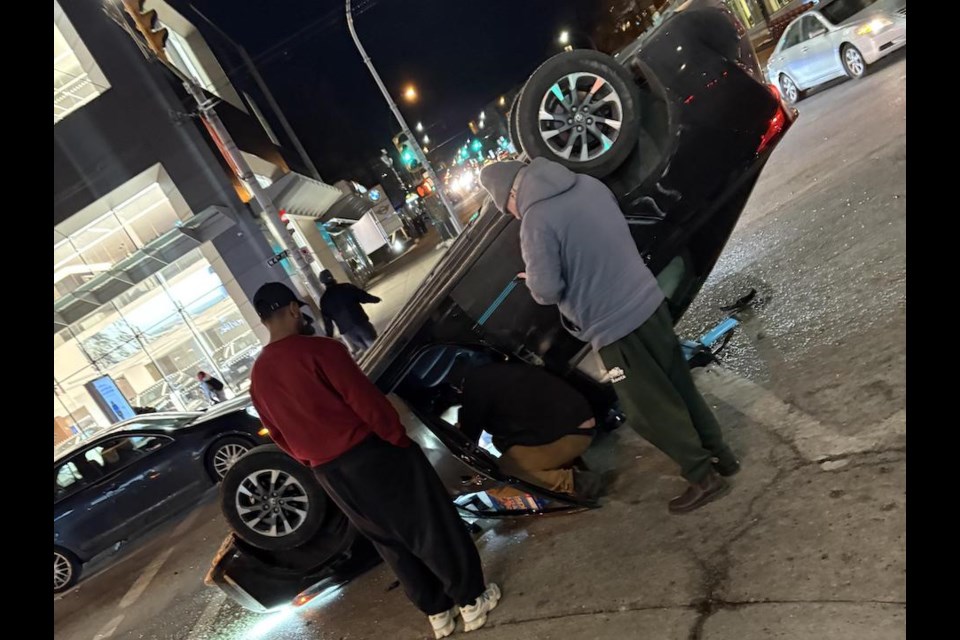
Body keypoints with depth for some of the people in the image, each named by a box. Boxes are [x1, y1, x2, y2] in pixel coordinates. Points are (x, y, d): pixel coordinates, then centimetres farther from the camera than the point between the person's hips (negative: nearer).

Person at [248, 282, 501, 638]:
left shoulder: (258, 376, 3)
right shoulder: (316, 350, -18)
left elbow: (279, 436, 11)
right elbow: (366, 401, -18)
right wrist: (399, 438, -6)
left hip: (328, 474, 7)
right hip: (369, 453, -6)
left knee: (390, 543, 20)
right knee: (431, 527, 11)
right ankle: (471, 601, 24)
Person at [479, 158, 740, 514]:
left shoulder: (536, 220, -20)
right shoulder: (589, 184, 5)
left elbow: (546, 291, -19)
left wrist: (530, 278, 2)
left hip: (612, 326, -8)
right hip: (649, 300, 8)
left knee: (650, 410, 10)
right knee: (679, 385, 22)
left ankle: (704, 477, 23)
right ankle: (720, 455, 38)